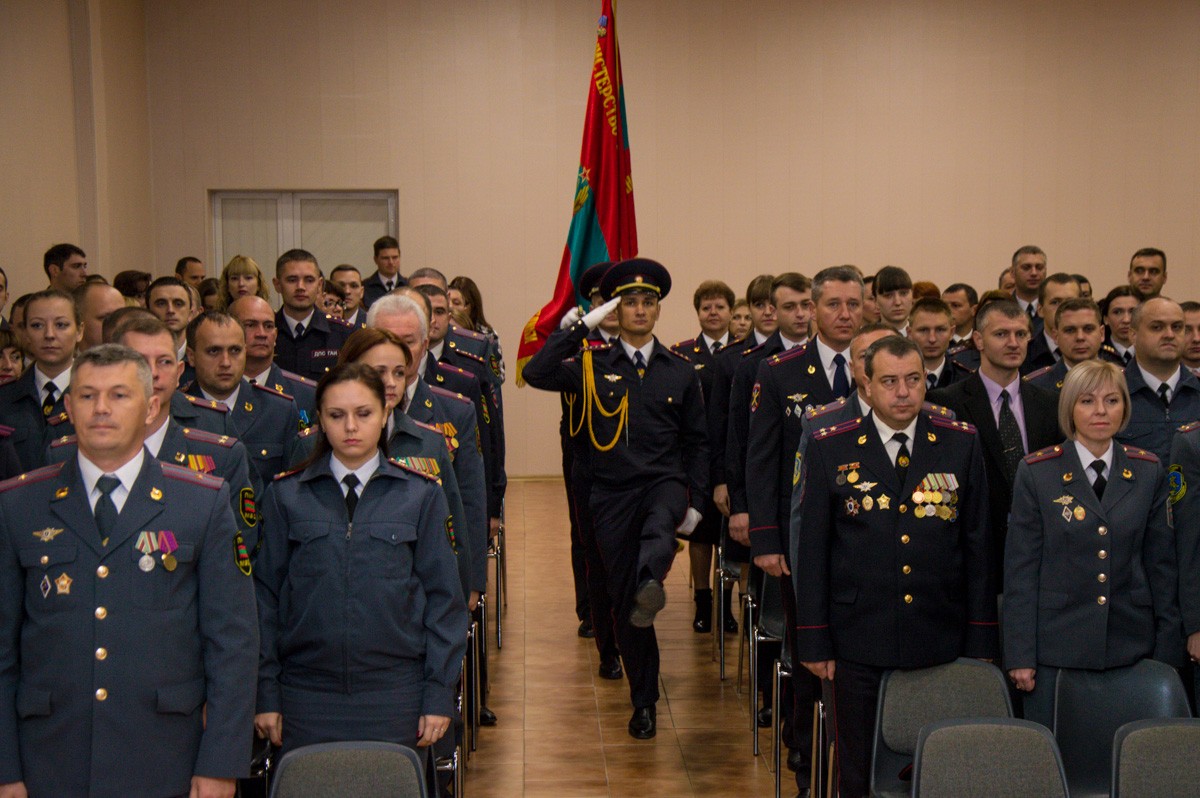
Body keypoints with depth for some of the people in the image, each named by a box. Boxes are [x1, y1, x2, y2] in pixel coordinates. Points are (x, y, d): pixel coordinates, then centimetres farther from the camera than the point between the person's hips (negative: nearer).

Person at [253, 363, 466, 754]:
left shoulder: (421, 494, 3)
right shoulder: (285, 495, 5)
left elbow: (443, 598, 3)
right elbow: (266, 596, 6)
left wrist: (439, 695, -1)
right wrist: (266, 693, 2)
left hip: (394, 699, 0)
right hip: (306, 698, 1)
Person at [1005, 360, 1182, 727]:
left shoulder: (1148, 472, 6)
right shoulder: (1036, 472, -2)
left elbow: (1161, 563, 9)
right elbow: (1020, 567, -2)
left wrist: (1168, 651, 6)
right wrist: (1020, 654, -6)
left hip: (1131, 646, 2)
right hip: (1056, 646, -2)